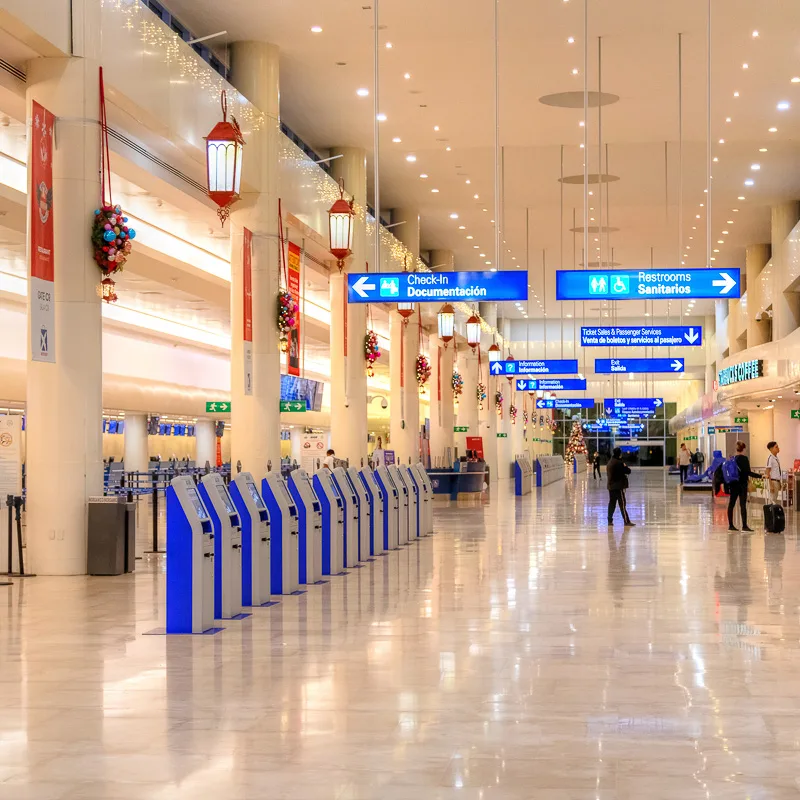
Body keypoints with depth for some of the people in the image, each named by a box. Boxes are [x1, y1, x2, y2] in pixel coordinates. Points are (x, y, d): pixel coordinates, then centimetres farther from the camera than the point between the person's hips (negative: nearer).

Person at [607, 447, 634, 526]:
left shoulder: (609, 462, 10)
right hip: (619, 486, -8)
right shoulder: (619, 463, -17)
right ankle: (626, 521, -4)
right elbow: (628, 471, -14)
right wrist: (625, 466, 7)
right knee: (622, 504, -5)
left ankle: (610, 520, 14)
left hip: (611, 486, 8)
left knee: (612, 503, 12)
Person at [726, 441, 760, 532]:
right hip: (742, 484, -6)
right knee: (743, 505, -7)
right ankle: (744, 526, -11)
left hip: (733, 484, 6)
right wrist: (760, 476, -16)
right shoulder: (744, 459, -10)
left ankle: (731, 525, 14)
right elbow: (748, 472, -16)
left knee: (731, 504, 10)